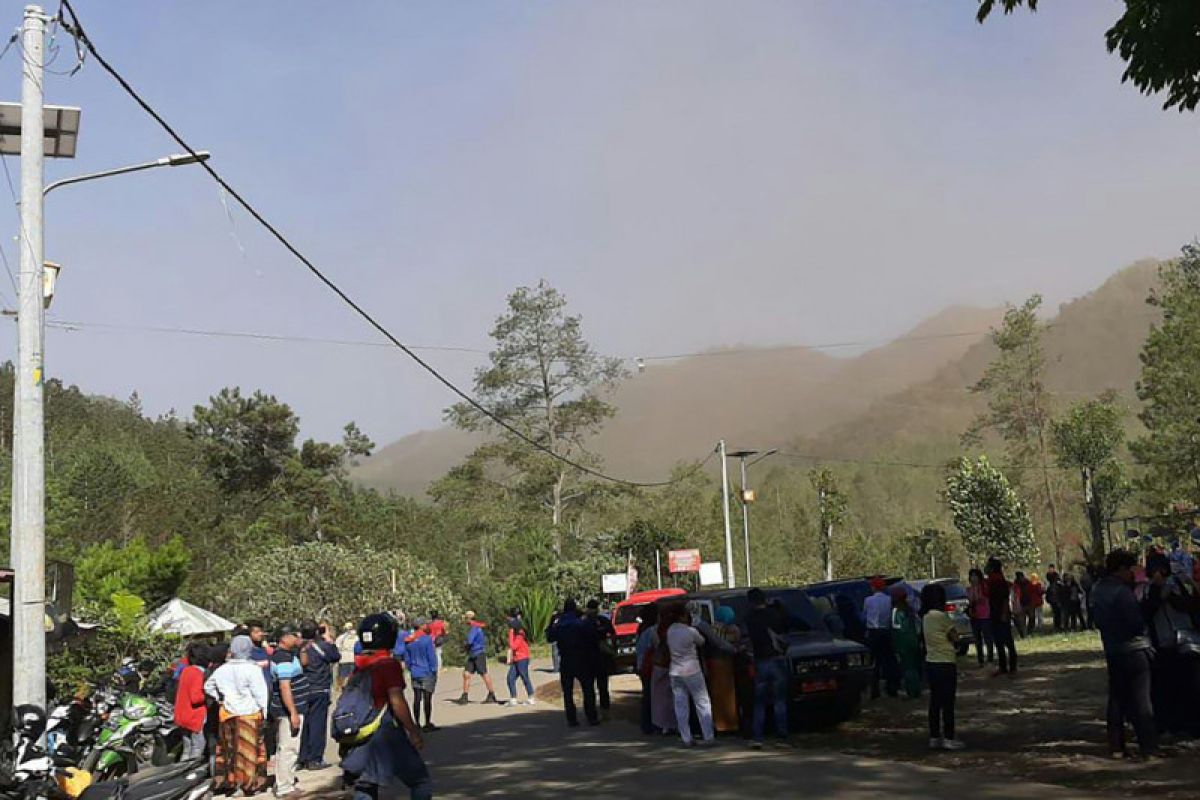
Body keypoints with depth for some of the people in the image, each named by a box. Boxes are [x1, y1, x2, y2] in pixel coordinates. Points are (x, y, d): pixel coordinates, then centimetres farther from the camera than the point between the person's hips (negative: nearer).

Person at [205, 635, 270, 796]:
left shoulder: (222, 670, 4)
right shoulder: (253, 669, -15)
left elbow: (208, 687, 18)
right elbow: (260, 693, -13)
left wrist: (220, 698, 16)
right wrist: (264, 711, -3)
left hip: (228, 714, 5)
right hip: (249, 714, -5)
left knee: (228, 747, 15)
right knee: (249, 749, 3)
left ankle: (225, 781, 20)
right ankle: (250, 784, 6)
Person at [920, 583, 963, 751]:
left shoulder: (925, 616, 9)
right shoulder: (941, 616, -16)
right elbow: (955, 638, -11)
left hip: (931, 662, 8)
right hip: (945, 663, -8)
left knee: (935, 702, 11)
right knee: (948, 702, -1)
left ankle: (934, 737, 15)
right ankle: (948, 738, 2)